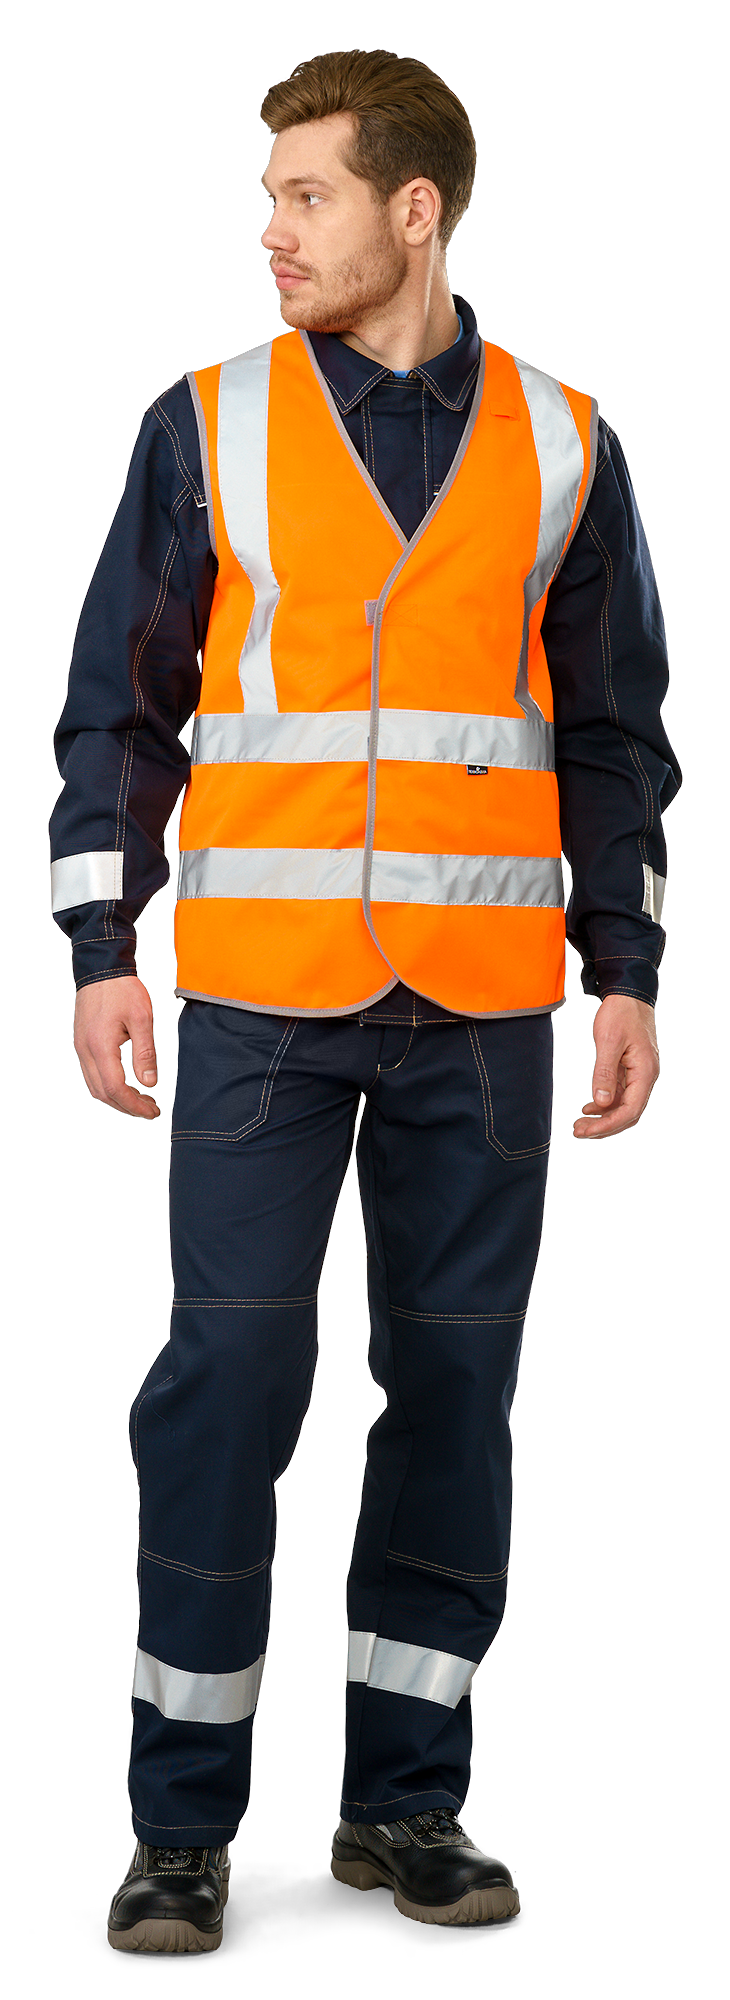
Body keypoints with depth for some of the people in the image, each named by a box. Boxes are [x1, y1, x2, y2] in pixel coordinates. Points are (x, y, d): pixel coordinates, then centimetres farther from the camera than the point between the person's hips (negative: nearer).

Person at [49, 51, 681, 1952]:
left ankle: (405, 1804, 18)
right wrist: (101, 956, -5)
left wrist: (627, 976, 4)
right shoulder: (207, 425, 4)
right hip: (260, 993, -1)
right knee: (227, 1378, -7)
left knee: (455, 1389, 5)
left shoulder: (564, 443, 6)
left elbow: (613, 735, 10)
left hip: (482, 1008, 2)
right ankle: (182, 1824, 4)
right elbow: (119, 708, 4)